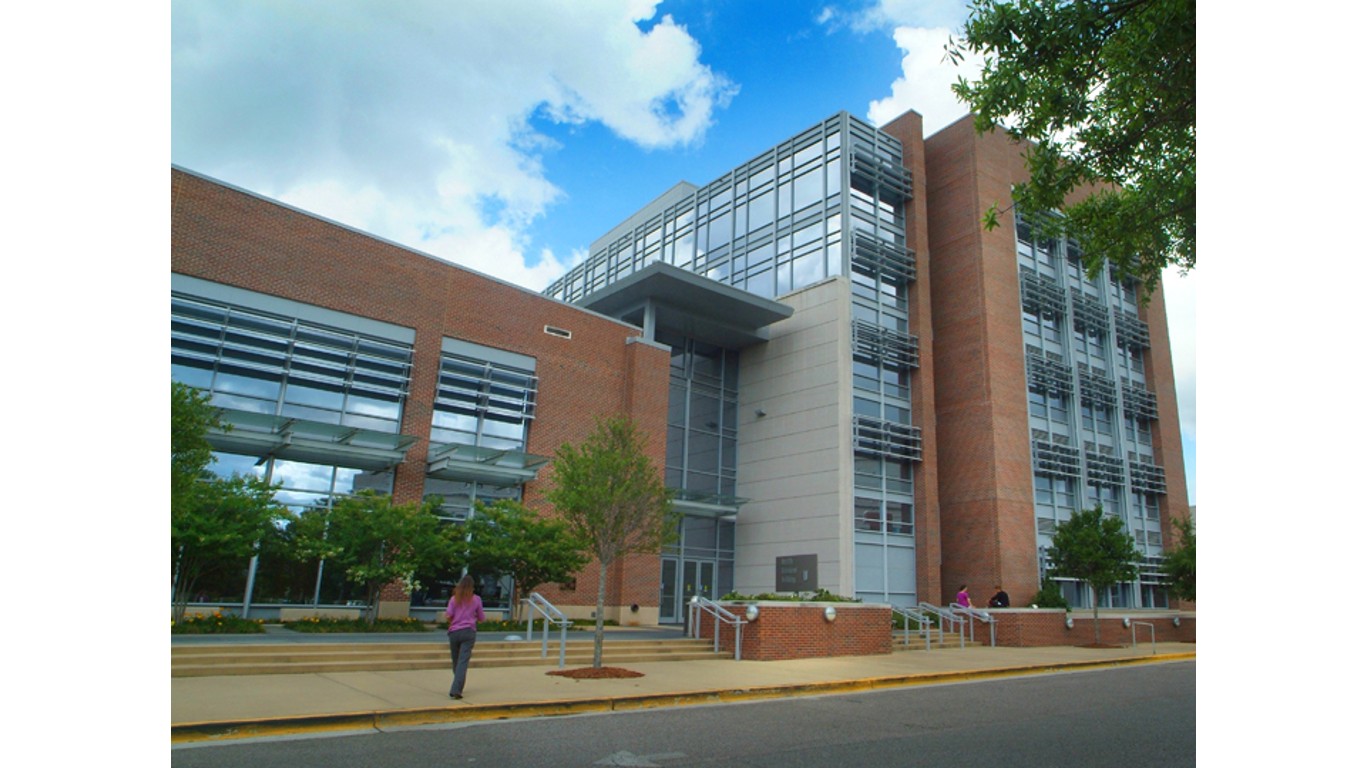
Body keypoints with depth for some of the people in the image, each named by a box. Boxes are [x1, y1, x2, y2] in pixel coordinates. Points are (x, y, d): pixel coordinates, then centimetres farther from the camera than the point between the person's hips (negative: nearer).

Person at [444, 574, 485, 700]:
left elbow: (448, 615, -3)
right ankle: (456, 690, -20)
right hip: (469, 632, -2)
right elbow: (481, 618, 8)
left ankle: (457, 688, 28)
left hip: (454, 632, 2)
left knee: (455, 661, 15)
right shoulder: (476, 599, 4)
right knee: (463, 661, -7)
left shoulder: (454, 598, 5)